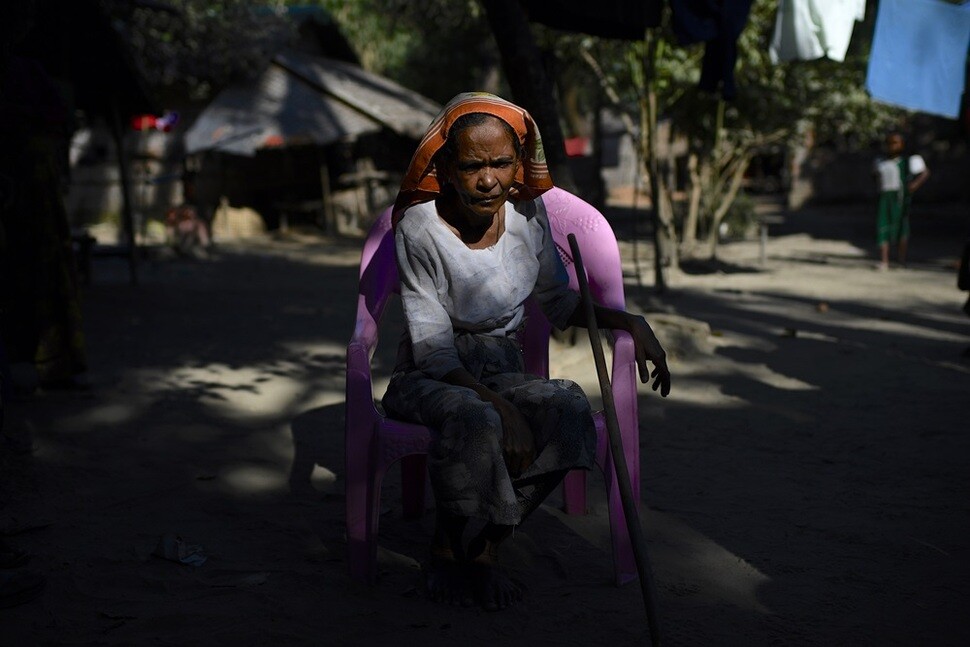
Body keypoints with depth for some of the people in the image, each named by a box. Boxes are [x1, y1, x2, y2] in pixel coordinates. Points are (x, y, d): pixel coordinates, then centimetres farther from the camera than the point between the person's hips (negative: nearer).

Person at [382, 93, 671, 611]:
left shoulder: (528, 214, -2)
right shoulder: (420, 228, -16)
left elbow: (557, 303, 15)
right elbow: (433, 350, -18)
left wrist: (631, 323, 1)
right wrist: (497, 404, -32)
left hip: (503, 372, 4)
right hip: (429, 379, -4)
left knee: (569, 410, -28)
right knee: (474, 422, -38)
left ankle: (488, 547, -15)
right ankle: (445, 546, -10)